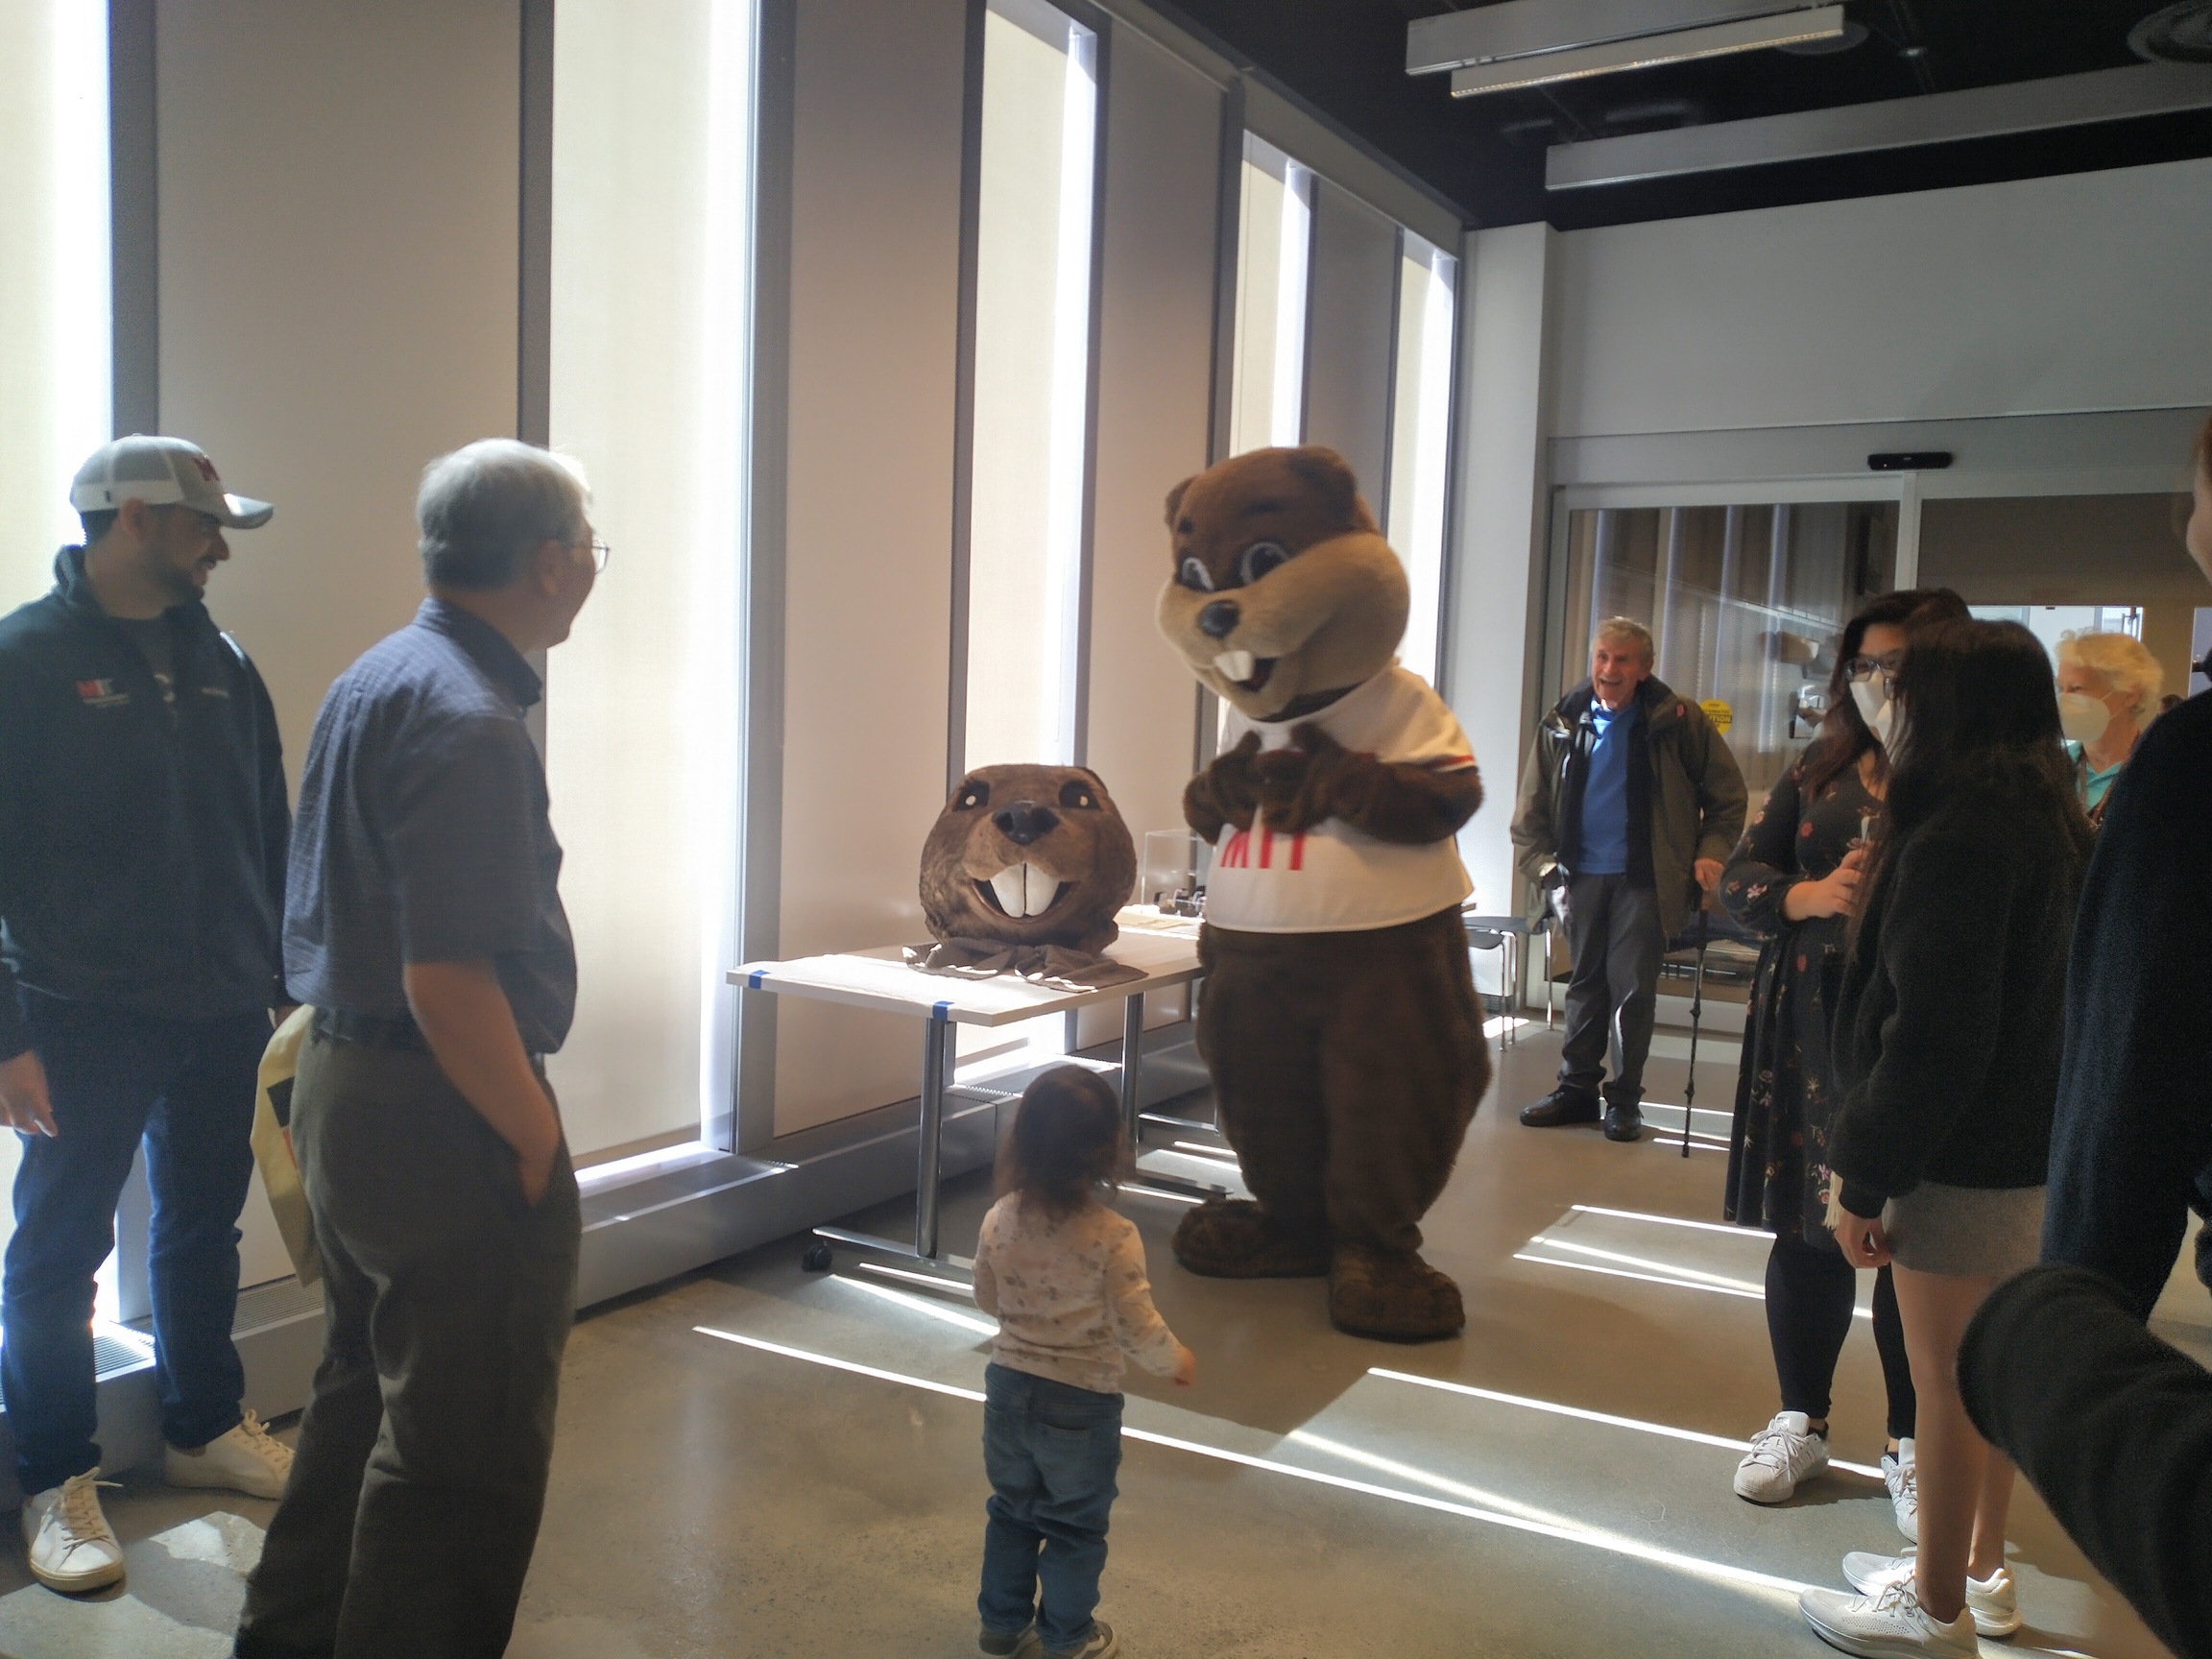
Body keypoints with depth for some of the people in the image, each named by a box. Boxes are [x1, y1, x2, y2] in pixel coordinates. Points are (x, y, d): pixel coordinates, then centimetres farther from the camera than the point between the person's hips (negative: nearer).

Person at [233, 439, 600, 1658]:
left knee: (364, 1399, 26)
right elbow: (445, 978, -27)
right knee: (467, 1453, 5)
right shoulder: (468, 722, -22)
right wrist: (536, 1136, -15)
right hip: (439, 1116, -10)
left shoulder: (373, 679, 9)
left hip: (342, 1089, 10)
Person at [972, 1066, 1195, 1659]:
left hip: (1008, 1387, 4)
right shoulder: (1113, 1237, -26)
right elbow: (1139, 1328, -21)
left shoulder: (1000, 1220, -11)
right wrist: (1177, 1362, -1)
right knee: (1076, 1526, 18)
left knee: (1012, 1510, 24)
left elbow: (986, 1299, 5)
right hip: (1081, 1404, -4)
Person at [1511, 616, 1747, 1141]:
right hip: (1582, 876, 3)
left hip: (1644, 878, -3)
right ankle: (1577, 1088, 21)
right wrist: (1543, 864, -1)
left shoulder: (1678, 720, -4)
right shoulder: (1563, 724, 3)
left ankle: (1625, 1098, 11)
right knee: (1585, 984, 11)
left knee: (1633, 988, -1)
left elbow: (1726, 793, 1)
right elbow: (1531, 808, 7)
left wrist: (1712, 851, -9)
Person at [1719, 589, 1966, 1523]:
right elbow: (1739, 877, 6)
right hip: (1812, 1035, 4)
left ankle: (1914, 1447, 25)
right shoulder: (1819, 774, 9)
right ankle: (1800, 1421, 30)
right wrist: (1810, 895, -13)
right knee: (1807, 1227, 11)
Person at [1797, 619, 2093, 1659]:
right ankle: (1981, 1571, 36)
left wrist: (1863, 1175, -16)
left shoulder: (1958, 839, -22)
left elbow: (1933, 1036, -24)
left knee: (1945, 1383, 5)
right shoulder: (2047, 822, 8)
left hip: (1961, 1156, -10)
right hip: (2027, 1146, 10)